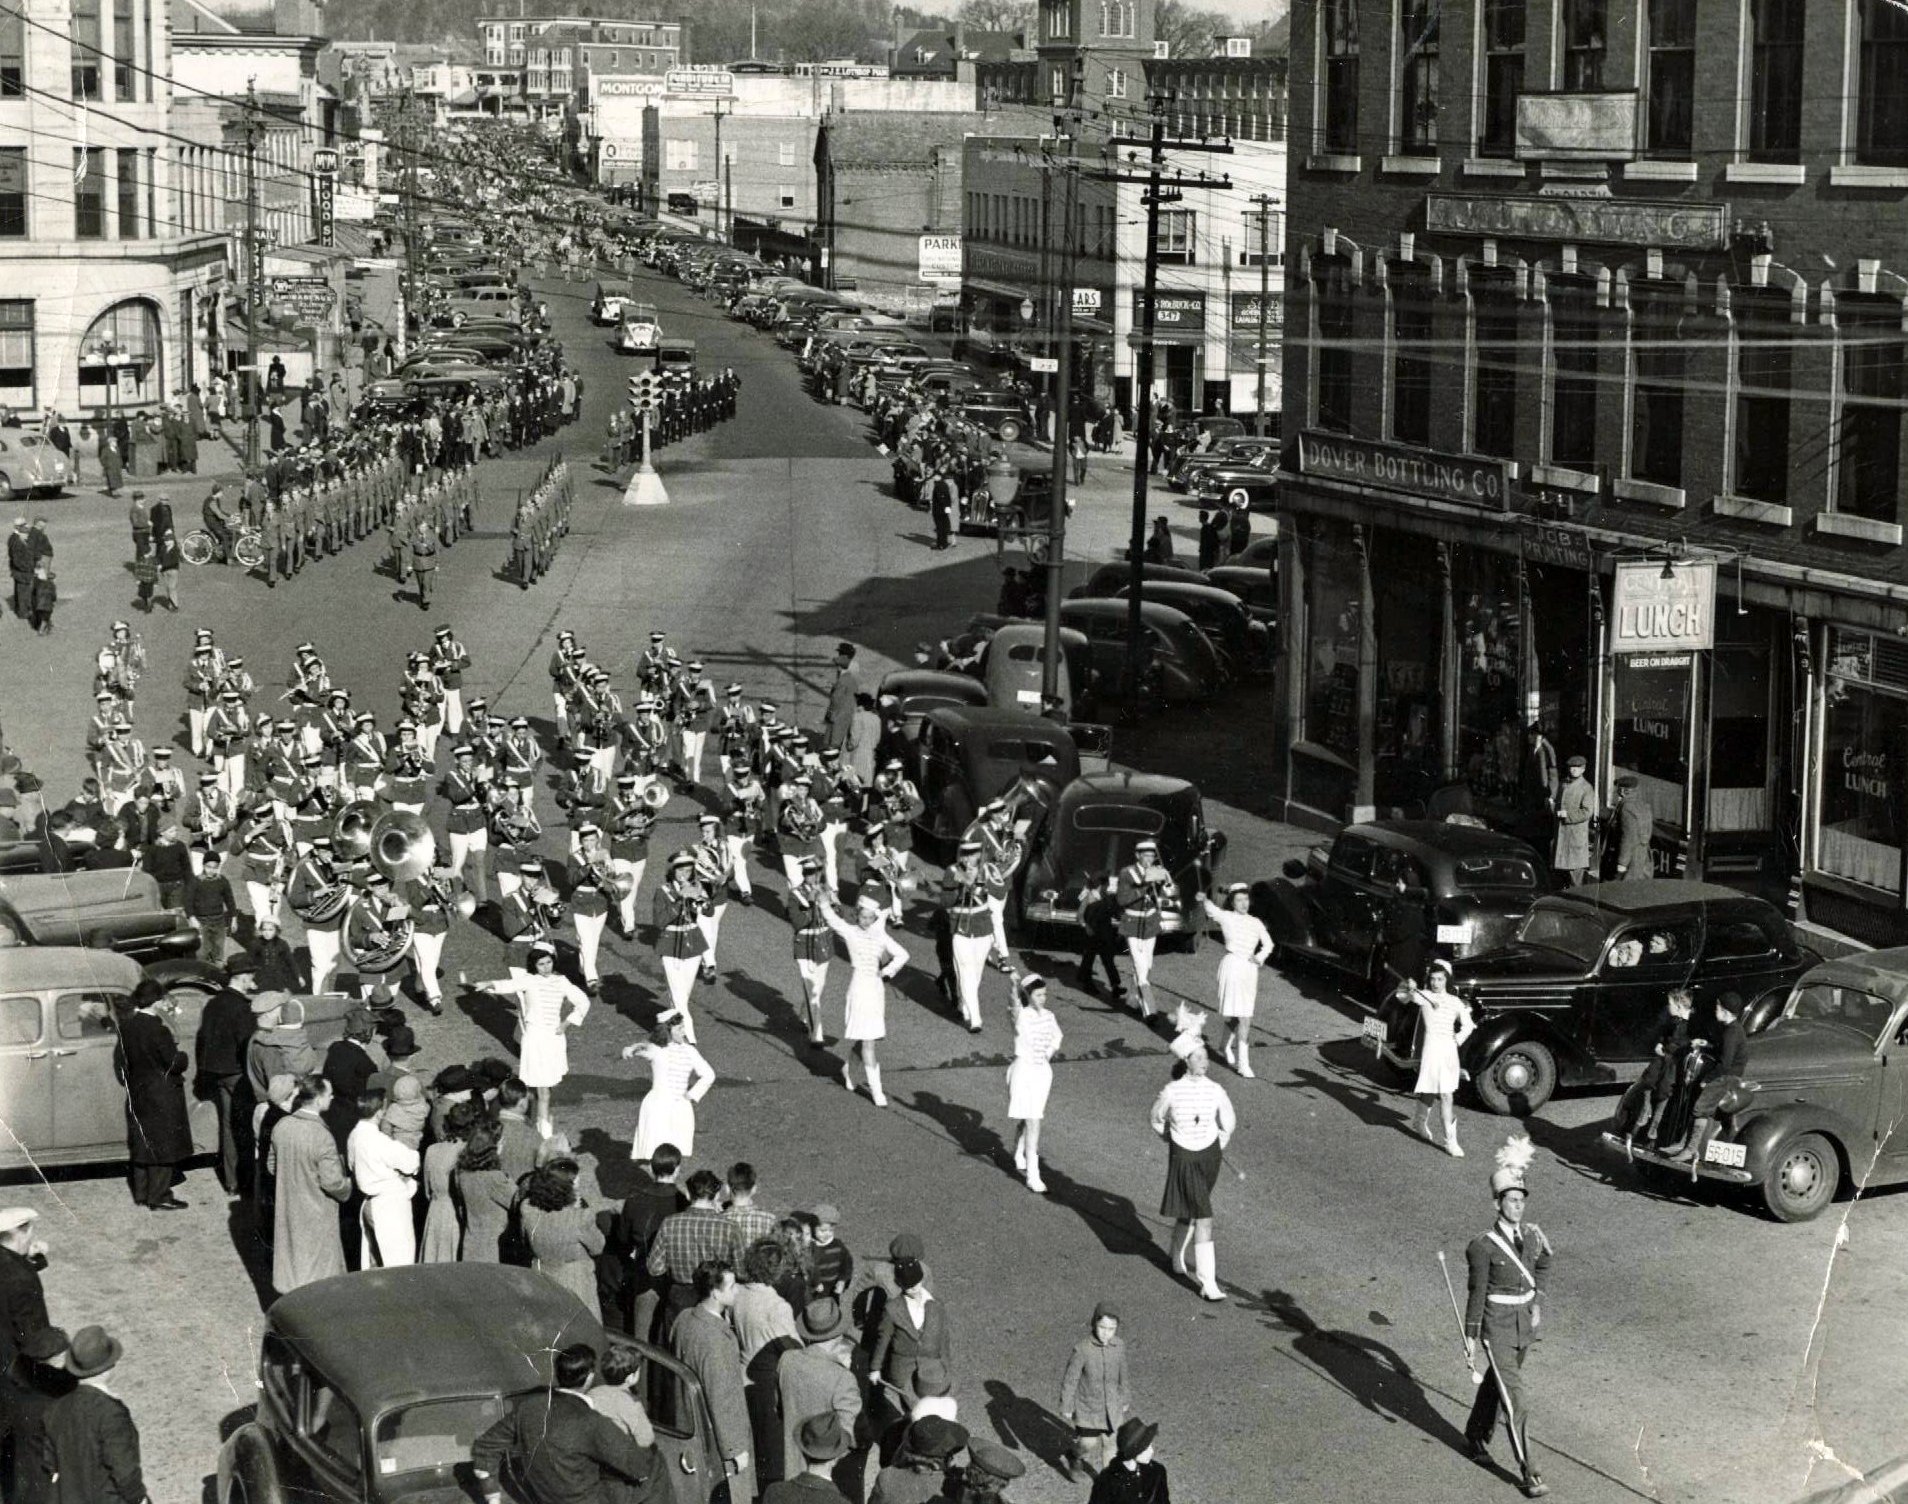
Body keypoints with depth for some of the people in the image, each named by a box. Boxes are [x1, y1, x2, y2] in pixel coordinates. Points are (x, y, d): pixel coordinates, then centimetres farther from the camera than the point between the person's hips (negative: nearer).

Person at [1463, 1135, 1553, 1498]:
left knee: (1497, 1383, 25)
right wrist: (1470, 1337, -9)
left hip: (1524, 1322, 6)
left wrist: (1537, 1304, 13)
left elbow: (1542, 1263, 19)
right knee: (1516, 1401, -7)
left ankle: (1476, 1434, 49)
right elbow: (1477, 1293, -13)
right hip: (1497, 1328, -6)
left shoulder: (1531, 1235, -3)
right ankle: (1528, 1472, -2)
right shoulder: (1484, 1247, -19)